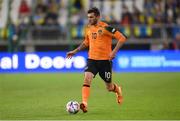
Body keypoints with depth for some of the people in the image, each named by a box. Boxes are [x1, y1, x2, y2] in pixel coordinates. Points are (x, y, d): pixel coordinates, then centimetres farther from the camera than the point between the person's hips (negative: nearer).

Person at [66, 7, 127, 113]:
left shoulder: (105, 28, -13)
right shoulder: (88, 28, 6)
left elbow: (122, 38, -14)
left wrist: (114, 51, -22)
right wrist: (75, 51, 17)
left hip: (105, 60, -4)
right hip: (92, 59, 4)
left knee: (109, 87, 8)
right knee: (87, 78, -22)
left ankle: (118, 90, 44)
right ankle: (84, 104, -28)